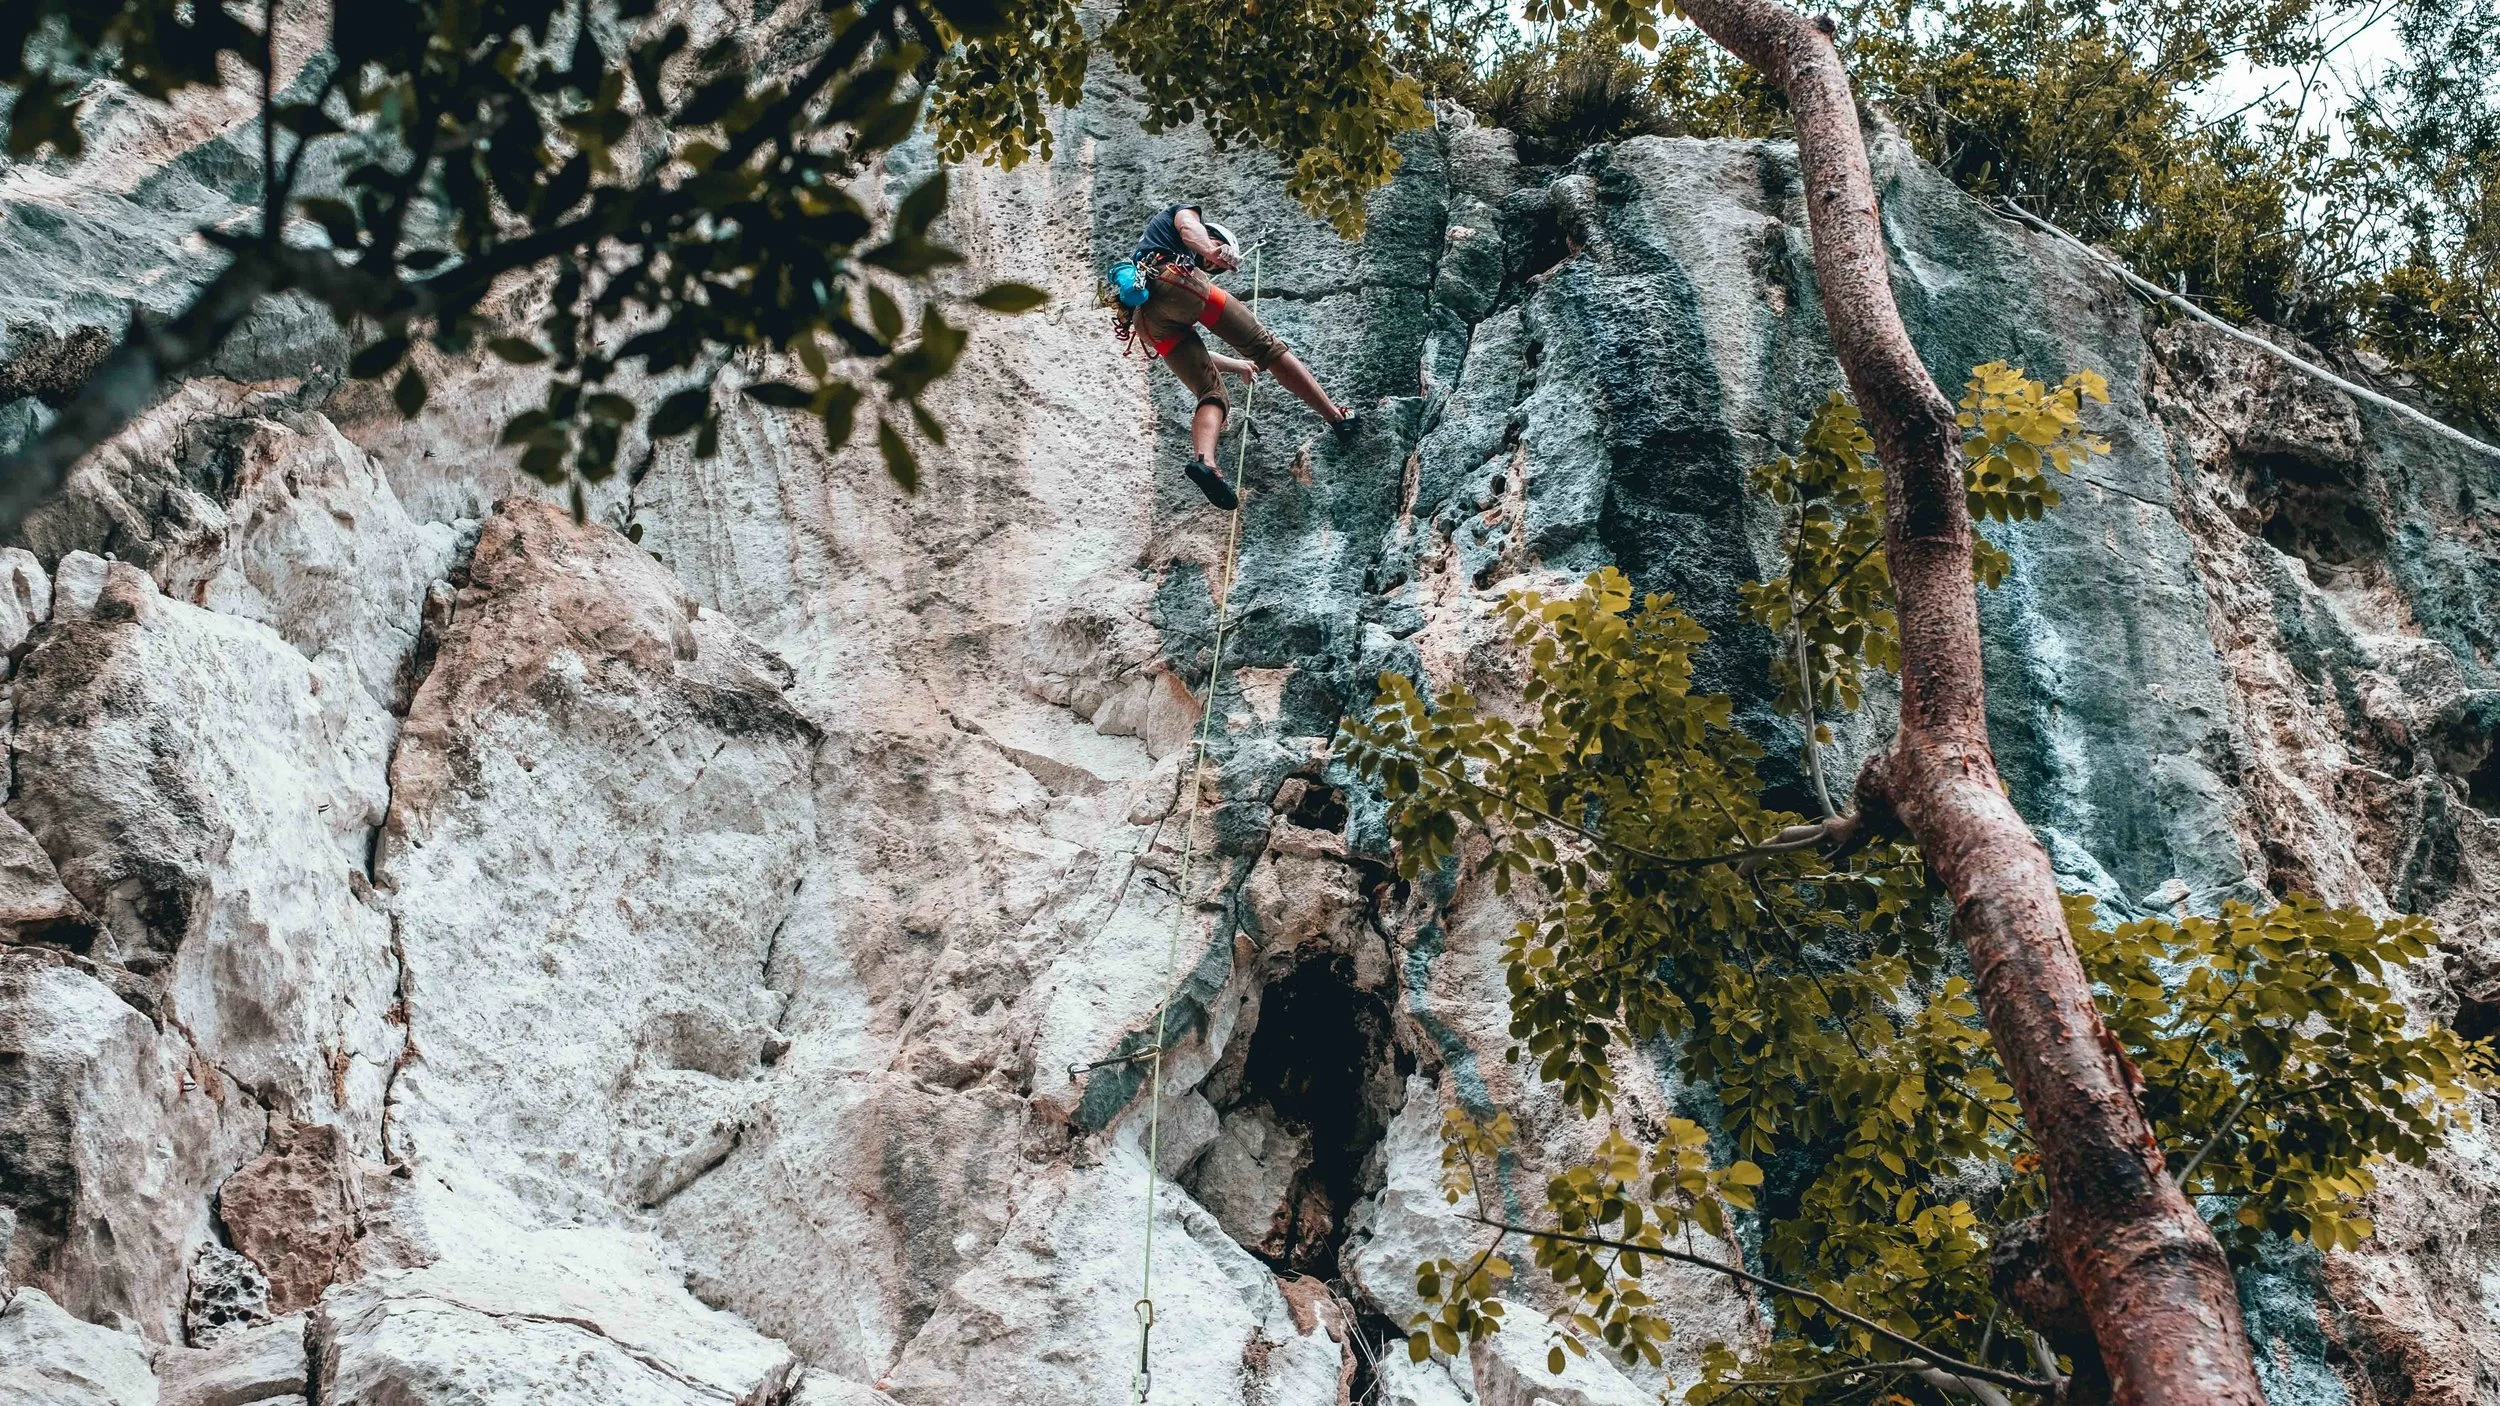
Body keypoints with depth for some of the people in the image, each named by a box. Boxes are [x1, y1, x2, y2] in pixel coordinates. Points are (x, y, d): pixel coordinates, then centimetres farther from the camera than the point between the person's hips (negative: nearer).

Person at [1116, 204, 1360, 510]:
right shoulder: (1178, 213, 30)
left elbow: (1188, 346, 45)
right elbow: (1188, 227, 1)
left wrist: (1236, 365, 55)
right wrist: (1209, 251, -20)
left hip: (1144, 316, 6)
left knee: (1212, 393, 1)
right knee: (1265, 347, 2)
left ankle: (1204, 460, -29)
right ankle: (1337, 417, -1)